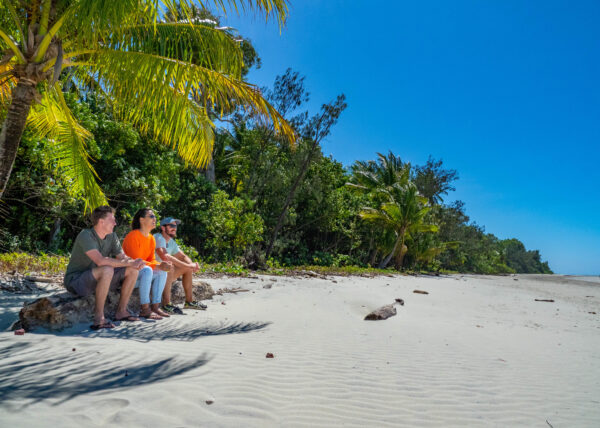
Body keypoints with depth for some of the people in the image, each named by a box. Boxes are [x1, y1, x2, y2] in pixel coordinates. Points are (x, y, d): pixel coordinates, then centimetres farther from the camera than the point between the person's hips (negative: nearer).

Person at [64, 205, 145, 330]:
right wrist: (128, 263, -29)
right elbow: (100, 261, -35)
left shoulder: (112, 236, 3)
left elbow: (123, 257, 0)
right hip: (76, 280, -8)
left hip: (98, 279, 8)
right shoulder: (85, 235, -22)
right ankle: (99, 317, -26)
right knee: (107, 270, -36)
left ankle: (121, 311, 1)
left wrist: (135, 262, -24)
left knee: (133, 270, -4)